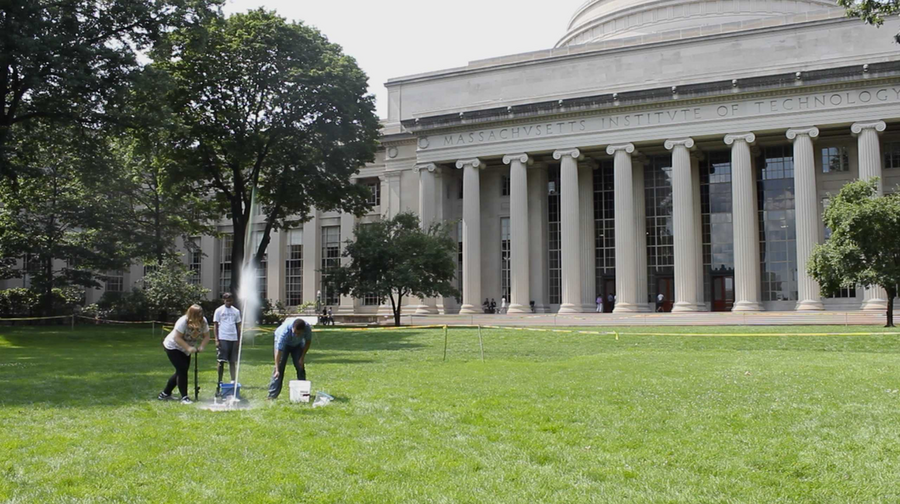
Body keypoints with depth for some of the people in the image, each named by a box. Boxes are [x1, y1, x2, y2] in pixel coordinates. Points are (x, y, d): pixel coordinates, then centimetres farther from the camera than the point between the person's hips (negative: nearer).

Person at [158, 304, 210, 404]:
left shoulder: (203, 321, -15)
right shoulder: (183, 321, -32)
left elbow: (206, 336, -10)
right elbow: (177, 338, -32)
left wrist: (201, 346, -28)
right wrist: (188, 348, -39)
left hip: (186, 349, 7)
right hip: (173, 347, -7)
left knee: (181, 371, 11)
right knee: (182, 370, -15)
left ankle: (165, 394, 25)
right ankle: (184, 397, -10)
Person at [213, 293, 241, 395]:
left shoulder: (236, 311, 13)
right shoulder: (219, 311, 3)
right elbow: (215, 325, 2)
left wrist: (239, 340, 10)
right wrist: (216, 340, -7)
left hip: (233, 339, 3)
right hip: (223, 339, -3)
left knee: (233, 362, 5)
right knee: (221, 362, -3)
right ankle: (219, 384, 2)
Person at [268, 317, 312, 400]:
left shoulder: (307, 328, -35)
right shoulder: (285, 330, -44)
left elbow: (308, 342, -12)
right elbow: (278, 350, -41)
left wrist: (302, 357, -13)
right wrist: (277, 370, -42)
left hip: (297, 344, 3)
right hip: (283, 343, -3)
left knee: (300, 367, -2)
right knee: (280, 367, -14)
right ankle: (272, 394, -13)